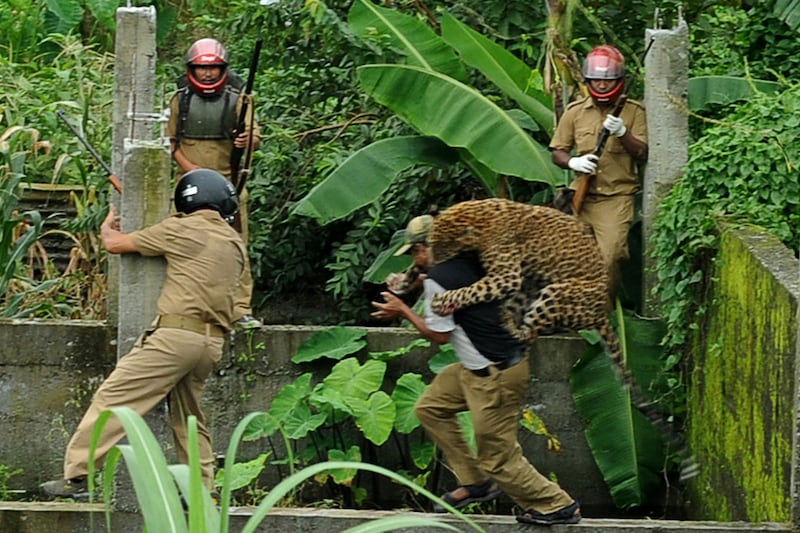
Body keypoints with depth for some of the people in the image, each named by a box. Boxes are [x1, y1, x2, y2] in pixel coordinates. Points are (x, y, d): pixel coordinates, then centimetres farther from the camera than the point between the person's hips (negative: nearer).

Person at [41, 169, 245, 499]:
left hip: (175, 334, -7)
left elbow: (114, 244, 4)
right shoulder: (235, 243, 17)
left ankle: (76, 477, -12)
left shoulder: (182, 230, 0)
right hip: (212, 343, 7)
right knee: (188, 416, 18)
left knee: (114, 398, -7)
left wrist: (107, 227, 28)